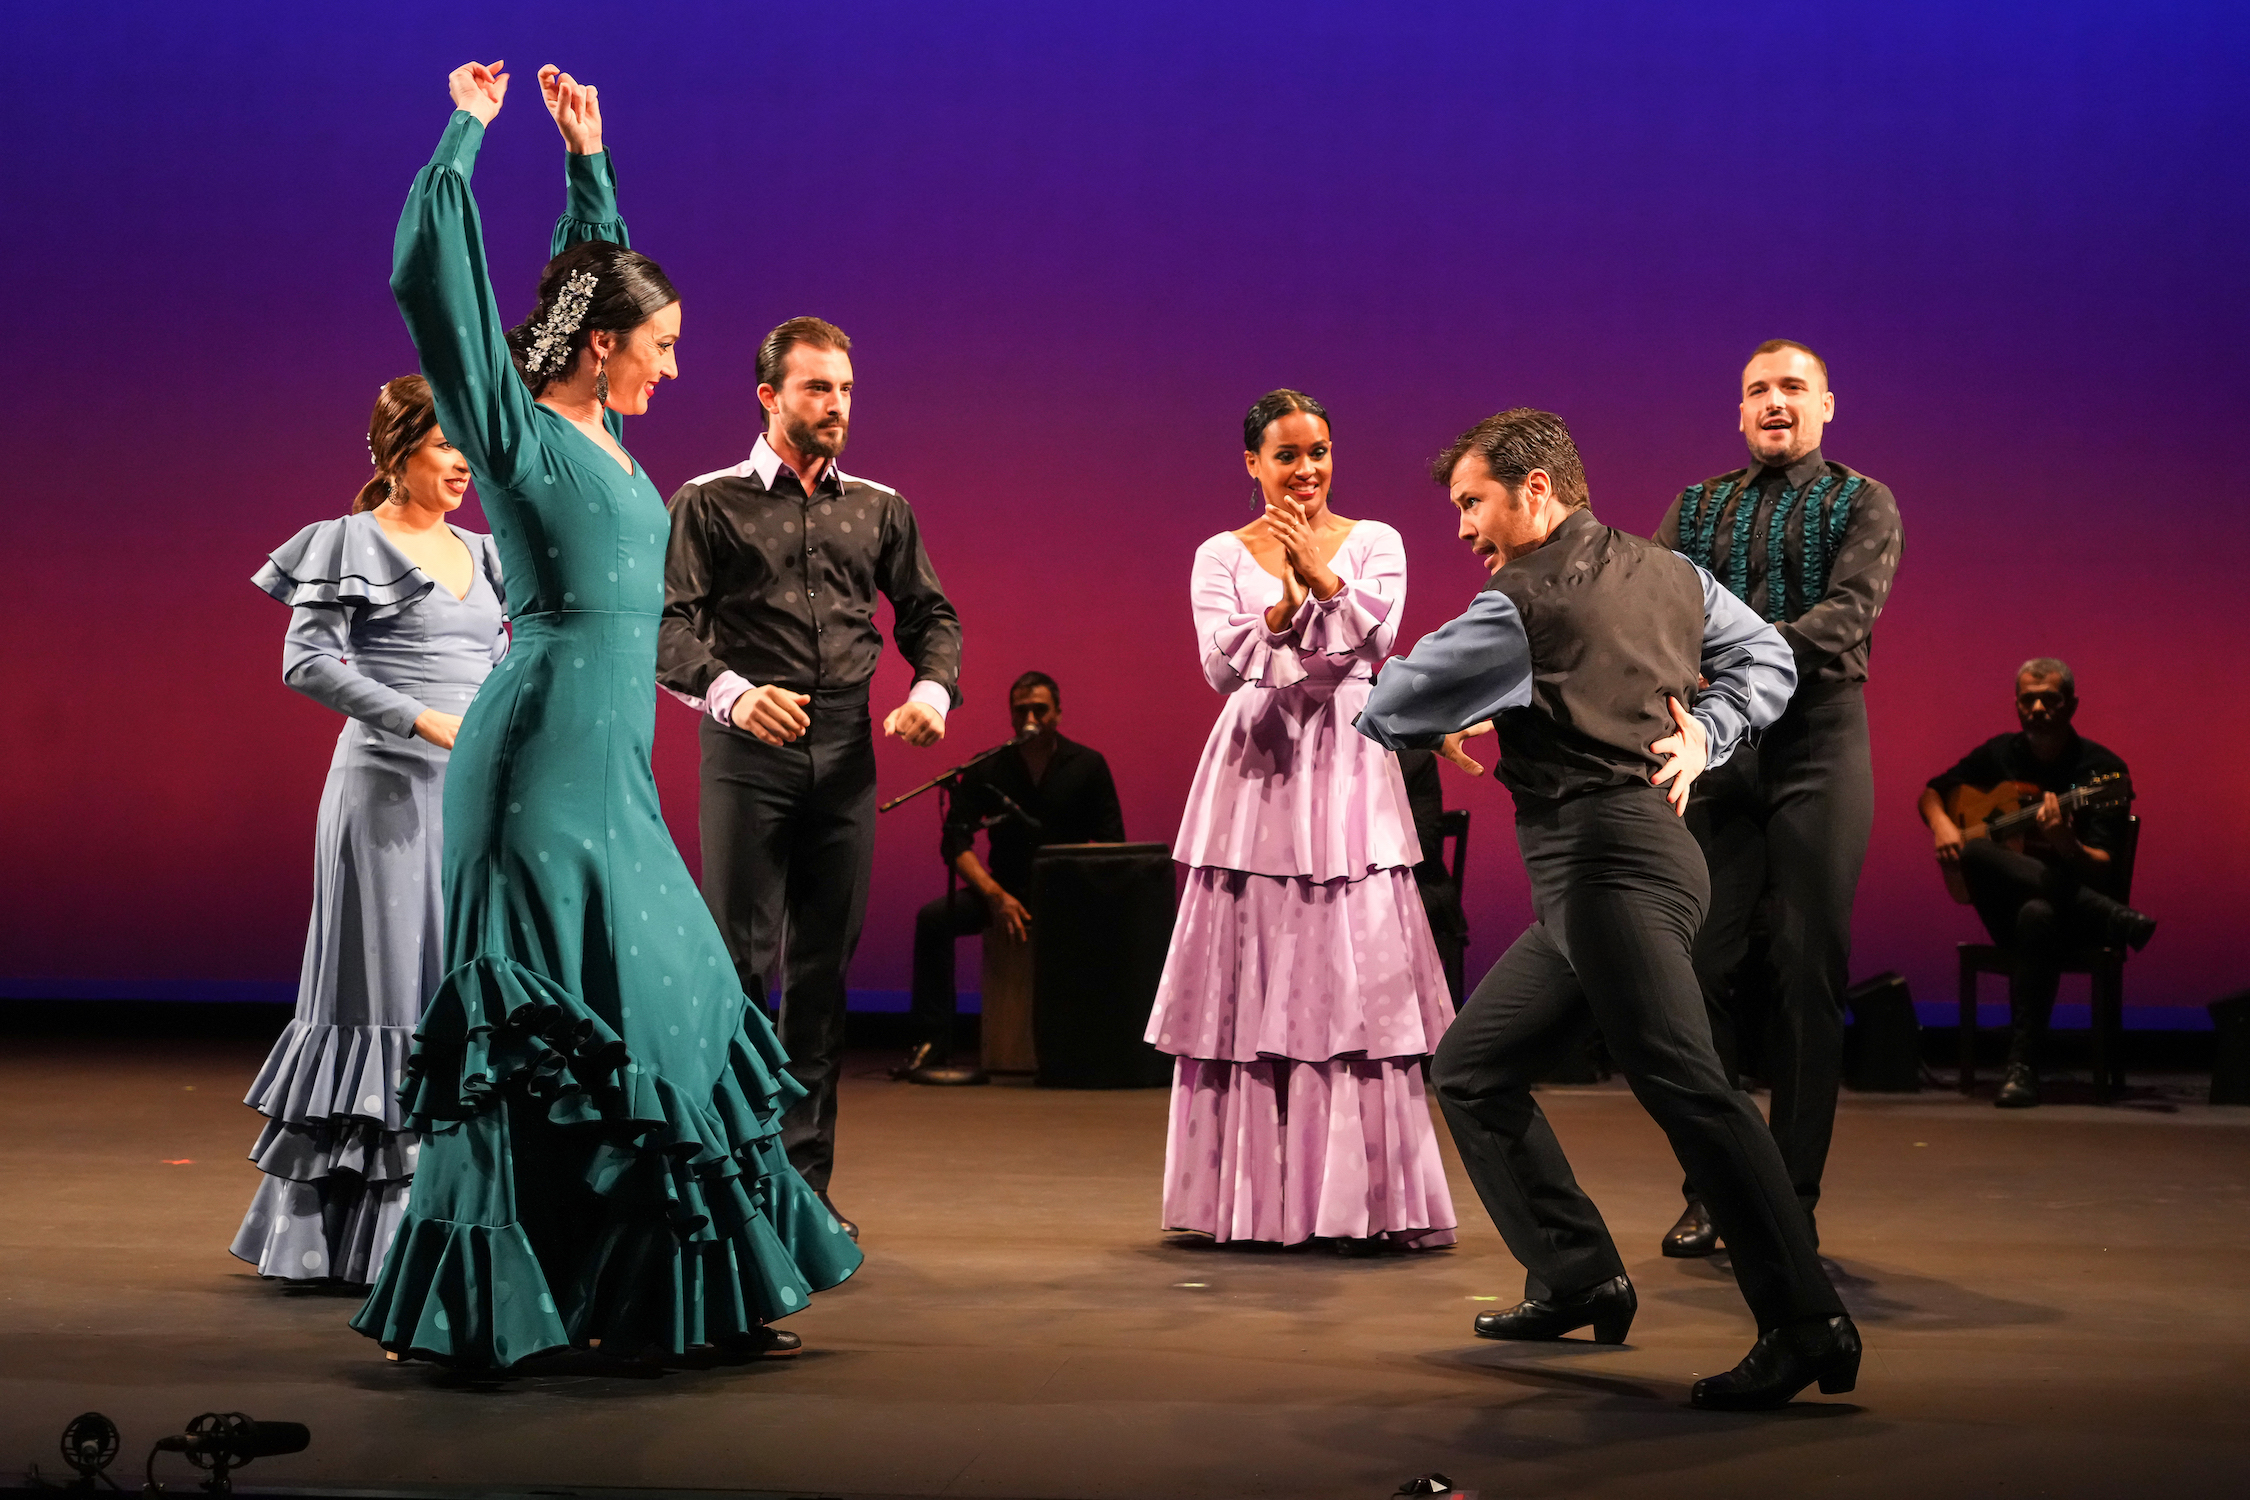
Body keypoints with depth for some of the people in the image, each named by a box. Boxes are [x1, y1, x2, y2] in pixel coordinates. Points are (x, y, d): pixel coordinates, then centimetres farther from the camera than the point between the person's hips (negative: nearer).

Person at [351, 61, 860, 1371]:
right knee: (560, 1028, -7)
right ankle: (503, 1301, 0)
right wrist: (465, 134, -8)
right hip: (547, 762, -9)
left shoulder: (596, 431, 14)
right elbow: (432, 279, -15)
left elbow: (596, 263, 30)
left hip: (610, 772, 9)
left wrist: (588, 152, 28)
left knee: (666, 1007, 10)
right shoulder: (517, 429, -7)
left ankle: (701, 1290, 16)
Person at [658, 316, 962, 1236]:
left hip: (846, 755, 4)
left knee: (825, 968, 6)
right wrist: (730, 691, -25)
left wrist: (935, 687, -4)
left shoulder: (878, 508, 15)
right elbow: (669, 624, -7)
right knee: (741, 961, -5)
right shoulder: (710, 502, 3)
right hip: (750, 753, -4)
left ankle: (805, 1182, 12)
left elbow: (930, 613, 17)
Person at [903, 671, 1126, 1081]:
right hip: (1006, 890, 2)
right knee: (934, 919, -25)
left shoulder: (1088, 766, 2)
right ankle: (931, 1046, -25)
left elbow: (1110, 842, 0)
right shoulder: (986, 771, 4)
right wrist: (996, 896, -18)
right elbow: (955, 841, -3)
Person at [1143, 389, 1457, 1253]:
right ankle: (1249, 1198, 8)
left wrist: (1319, 572, -21)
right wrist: (1281, 603, -20)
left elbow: (1375, 636, -7)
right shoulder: (1222, 556, 8)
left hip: (1347, 769, 0)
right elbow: (1221, 669, -4)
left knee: (1355, 974, -6)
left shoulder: (1374, 543, 8)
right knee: (1249, 979, 0)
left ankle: (1368, 1200, -3)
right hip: (1256, 768, 1)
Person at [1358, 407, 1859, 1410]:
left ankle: (1805, 1324, -27)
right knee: (1471, 1068, 17)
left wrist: (1448, 731, 24)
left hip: (1605, 856, -10)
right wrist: (1704, 732, 13)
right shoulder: (1671, 576, 18)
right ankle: (1578, 1279, 17)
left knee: (1682, 1082, -19)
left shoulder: (1523, 606, -7)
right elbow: (1769, 660, 27)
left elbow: (1382, 713, 0)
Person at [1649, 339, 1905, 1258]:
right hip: (1714, 743, 2)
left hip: (1816, 743, -2)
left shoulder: (1861, 503, 8)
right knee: (1697, 965, -3)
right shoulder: (1696, 507, 18)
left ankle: (1794, 1199, 5)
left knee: (1809, 971, -2)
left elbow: (1850, 611, -10)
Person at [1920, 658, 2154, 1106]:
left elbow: (2103, 871, -12)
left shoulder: (2102, 769, -5)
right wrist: (1941, 824, -3)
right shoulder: (1999, 754, 9)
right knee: (1974, 850, -31)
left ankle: (2022, 1065, -37)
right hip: (2006, 905, 4)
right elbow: (1931, 793, 21)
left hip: (2073, 910, -4)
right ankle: (2117, 920, -32)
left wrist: (2066, 845, -34)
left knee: (2037, 916, -41)